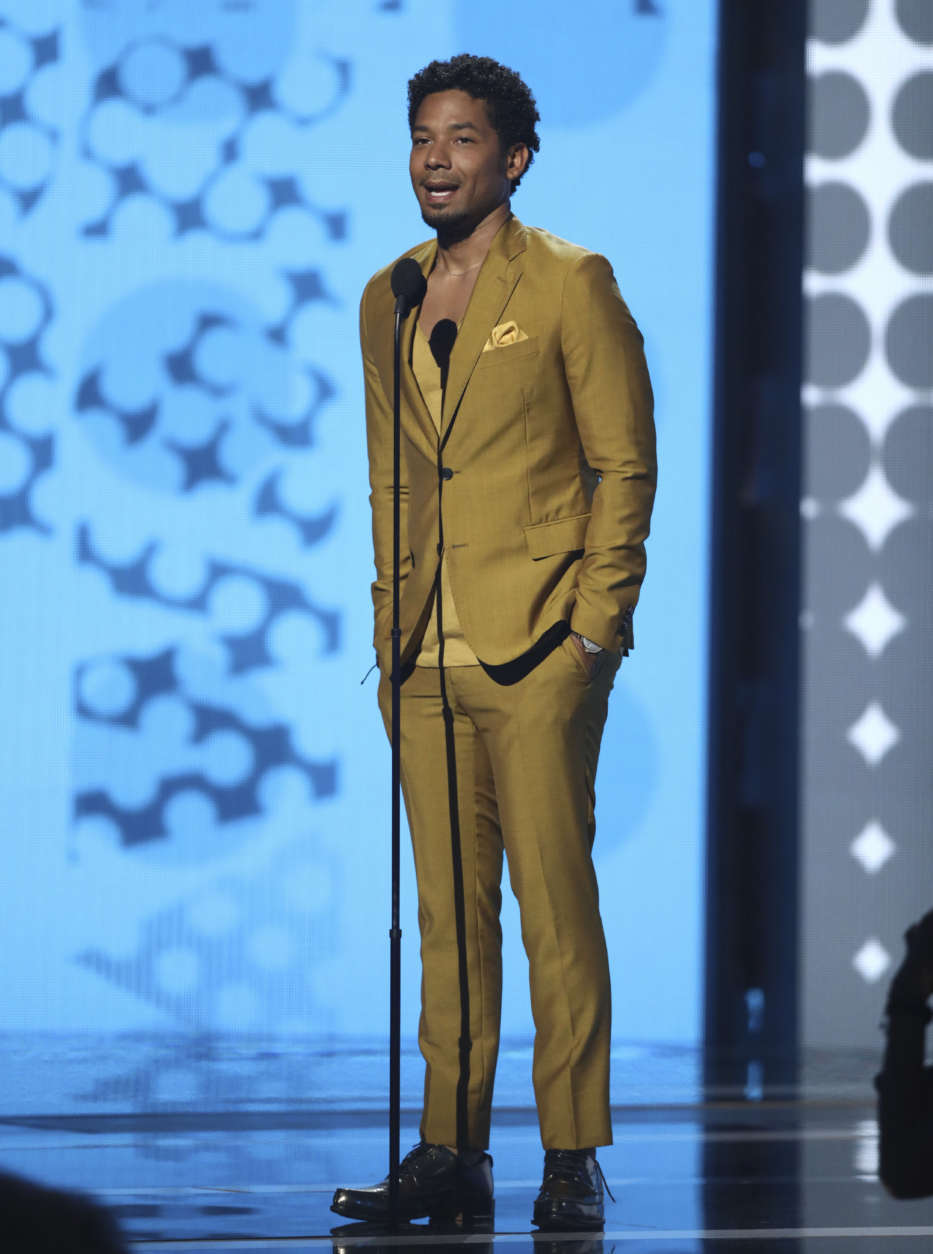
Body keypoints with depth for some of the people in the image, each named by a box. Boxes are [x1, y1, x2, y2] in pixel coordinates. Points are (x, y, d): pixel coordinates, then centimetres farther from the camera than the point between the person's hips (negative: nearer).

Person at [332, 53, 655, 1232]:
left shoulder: (570, 283, -1)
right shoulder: (387, 300, 15)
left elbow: (625, 463, -2)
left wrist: (597, 627, -8)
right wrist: (389, 625, 11)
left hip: (539, 648, -5)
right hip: (424, 658, 5)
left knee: (555, 906, -5)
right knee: (447, 912, 6)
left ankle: (573, 1157, 0)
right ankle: (451, 1152, 10)